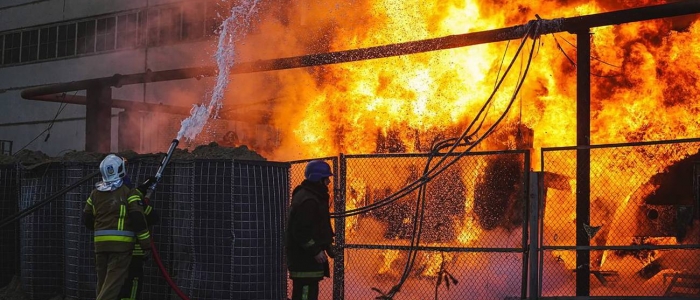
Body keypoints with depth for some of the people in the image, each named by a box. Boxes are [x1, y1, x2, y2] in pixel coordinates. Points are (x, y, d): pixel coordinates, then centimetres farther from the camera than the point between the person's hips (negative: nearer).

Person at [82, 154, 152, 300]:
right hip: (121, 244, -5)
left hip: (100, 243, 6)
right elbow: (138, 219, -13)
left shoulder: (95, 193, 9)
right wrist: (146, 244, -7)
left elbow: (87, 218, 15)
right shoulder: (129, 192, -8)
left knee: (102, 281, 15)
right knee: (113, 282, -8)